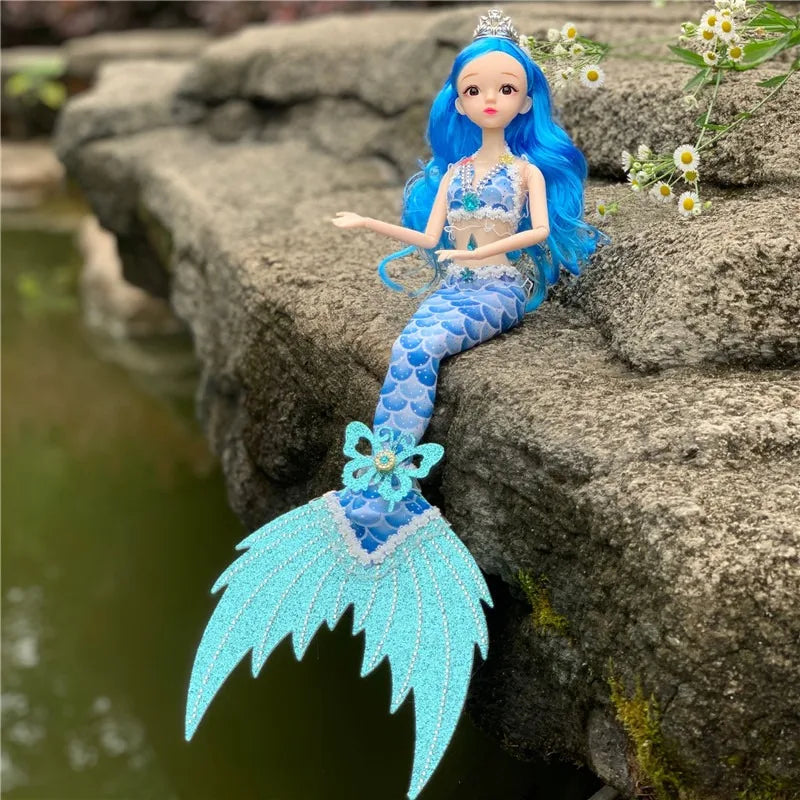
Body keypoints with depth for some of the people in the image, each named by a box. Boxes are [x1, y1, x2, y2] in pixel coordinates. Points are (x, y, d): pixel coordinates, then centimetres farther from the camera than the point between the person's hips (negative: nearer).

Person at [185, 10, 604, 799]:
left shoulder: (530, 167, 9)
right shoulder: (451, 170, 20)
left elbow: (542, 230, -5)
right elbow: (429, 238, 15)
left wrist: (483, 247, -17)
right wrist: (369, 224, 7)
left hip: (503, 288, -4)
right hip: (452, 284, 4)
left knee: (418, 346, -31)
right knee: (410, 350, -29)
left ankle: (373, 495, -38)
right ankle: (389, 493, -38)